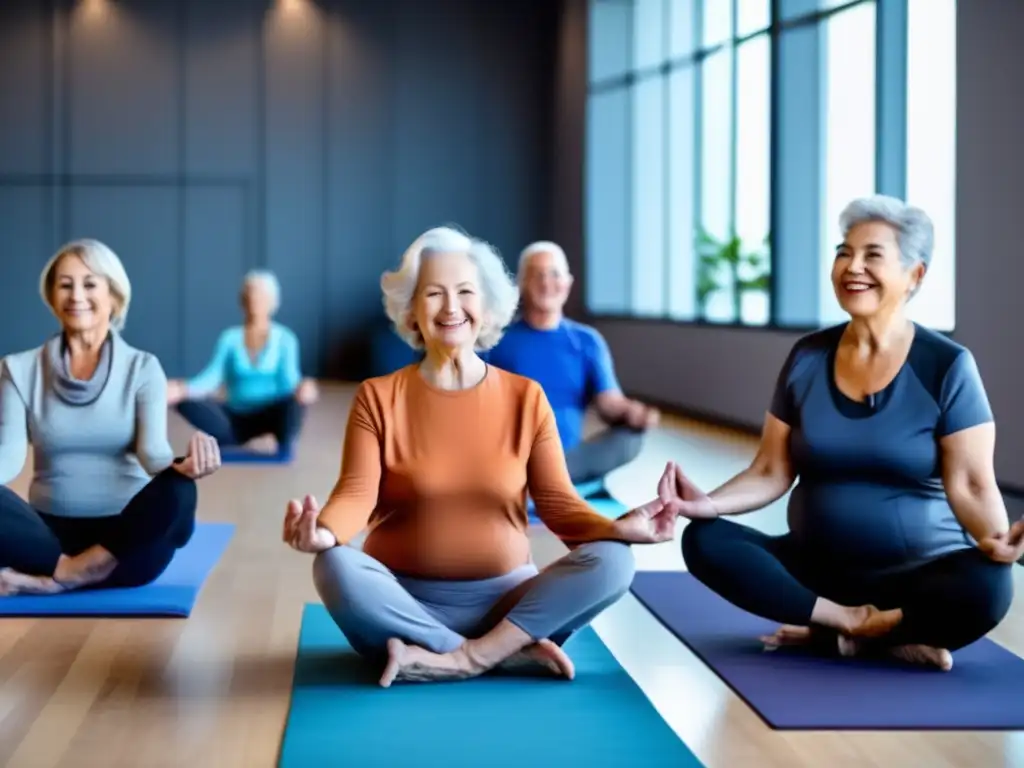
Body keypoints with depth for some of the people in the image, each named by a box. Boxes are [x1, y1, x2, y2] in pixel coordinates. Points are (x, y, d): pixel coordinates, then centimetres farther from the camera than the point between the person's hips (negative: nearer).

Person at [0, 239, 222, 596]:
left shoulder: (142, 368, 3)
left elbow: (152, 448, -12)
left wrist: (180, 467, -36)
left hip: (125, 536, 0)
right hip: (54, 532, 0)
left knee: (176, 491, -34)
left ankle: (53, 579, -25)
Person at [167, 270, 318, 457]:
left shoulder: (285, 339, -1)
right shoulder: (230, 338, 4)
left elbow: (288, 381, -13)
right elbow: (212, 377, -7)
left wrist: (300, 389, -39)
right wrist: (182, 390, -27)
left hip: (269, 417, -3)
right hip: (237, 418, 3)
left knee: (295, 401, -36)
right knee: (186, 401, -20)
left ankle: (284, 444, -11)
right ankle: (238, 442, -7)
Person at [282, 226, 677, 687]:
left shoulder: (525, 398, 4)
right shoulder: (378, 398, 1)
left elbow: (557, 503, -2)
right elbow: (356, 495, -12)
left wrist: (616, 528, -24)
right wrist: (323, 531, -36)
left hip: (504, 600, 1)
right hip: (406, 601, -1)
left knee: (610, 561, -24)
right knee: (334, 568, -33)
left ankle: (460, 660, -28)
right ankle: (513, 654, -28)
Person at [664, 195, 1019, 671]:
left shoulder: (946, 366, -7)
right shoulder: (807, 358, 4)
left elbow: (969, 486, -12)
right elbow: (771, 473, 5)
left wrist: (993, 539, -34)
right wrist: (709, 503, -15)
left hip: (918, 575, -4)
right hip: (818, 568, 4)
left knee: (985, 587, -36)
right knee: (704, 541, -20)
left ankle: (841, 633, -16)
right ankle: (875, 630, -19)